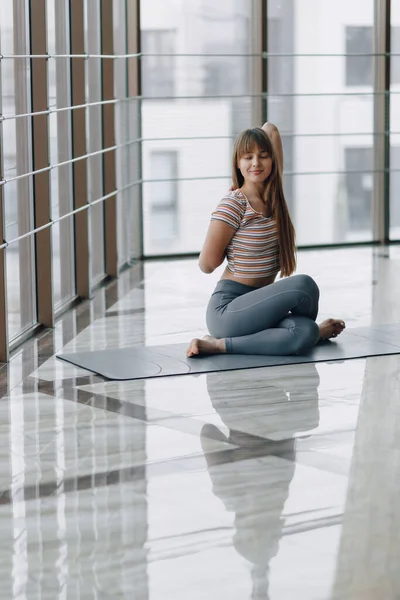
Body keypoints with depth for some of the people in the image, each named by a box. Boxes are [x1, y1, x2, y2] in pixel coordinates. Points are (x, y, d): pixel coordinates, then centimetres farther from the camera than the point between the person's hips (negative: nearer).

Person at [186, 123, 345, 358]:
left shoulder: (273, 195, 7)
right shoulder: (233, 204, -12)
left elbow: (271, 129, 18)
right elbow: (207, 264, -9)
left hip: (256, 306, 7)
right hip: (228, 310, -7)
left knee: (306, 334, -25)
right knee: (303, 285, -27)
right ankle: (318, 330, 2)